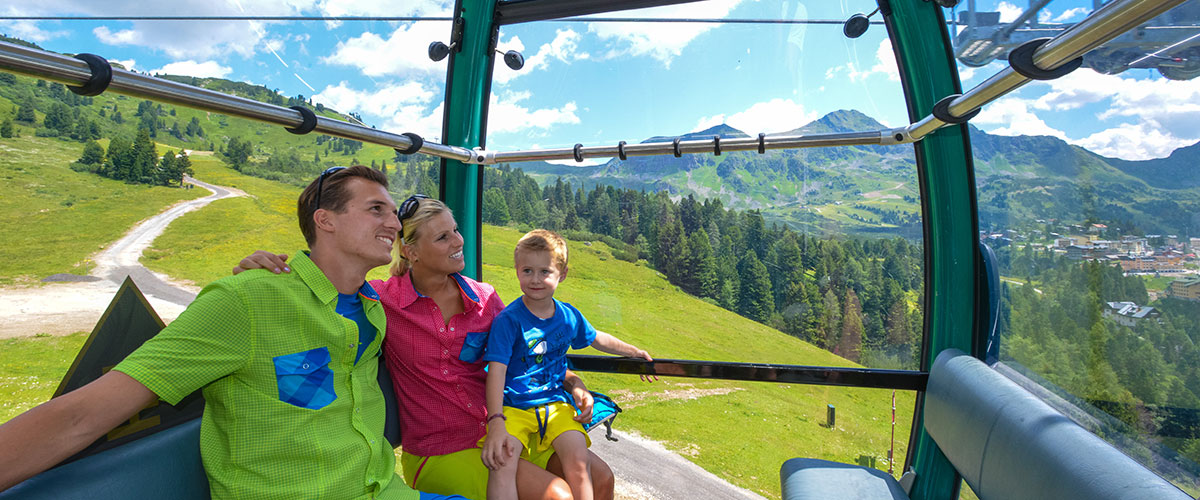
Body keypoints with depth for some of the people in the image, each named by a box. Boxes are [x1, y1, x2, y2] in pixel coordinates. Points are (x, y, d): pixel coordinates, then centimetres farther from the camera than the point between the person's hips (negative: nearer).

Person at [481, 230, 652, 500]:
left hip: (554, 403, 4)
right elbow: (496, 370, -19)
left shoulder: (569, 315, 4)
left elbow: (595, 338, 24)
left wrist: (634, 351, 32)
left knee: (577, 457, -20)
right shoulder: (508, 320, -12)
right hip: (513, 406, -3)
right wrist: (496, 422, -30)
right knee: (501, 457, -29)